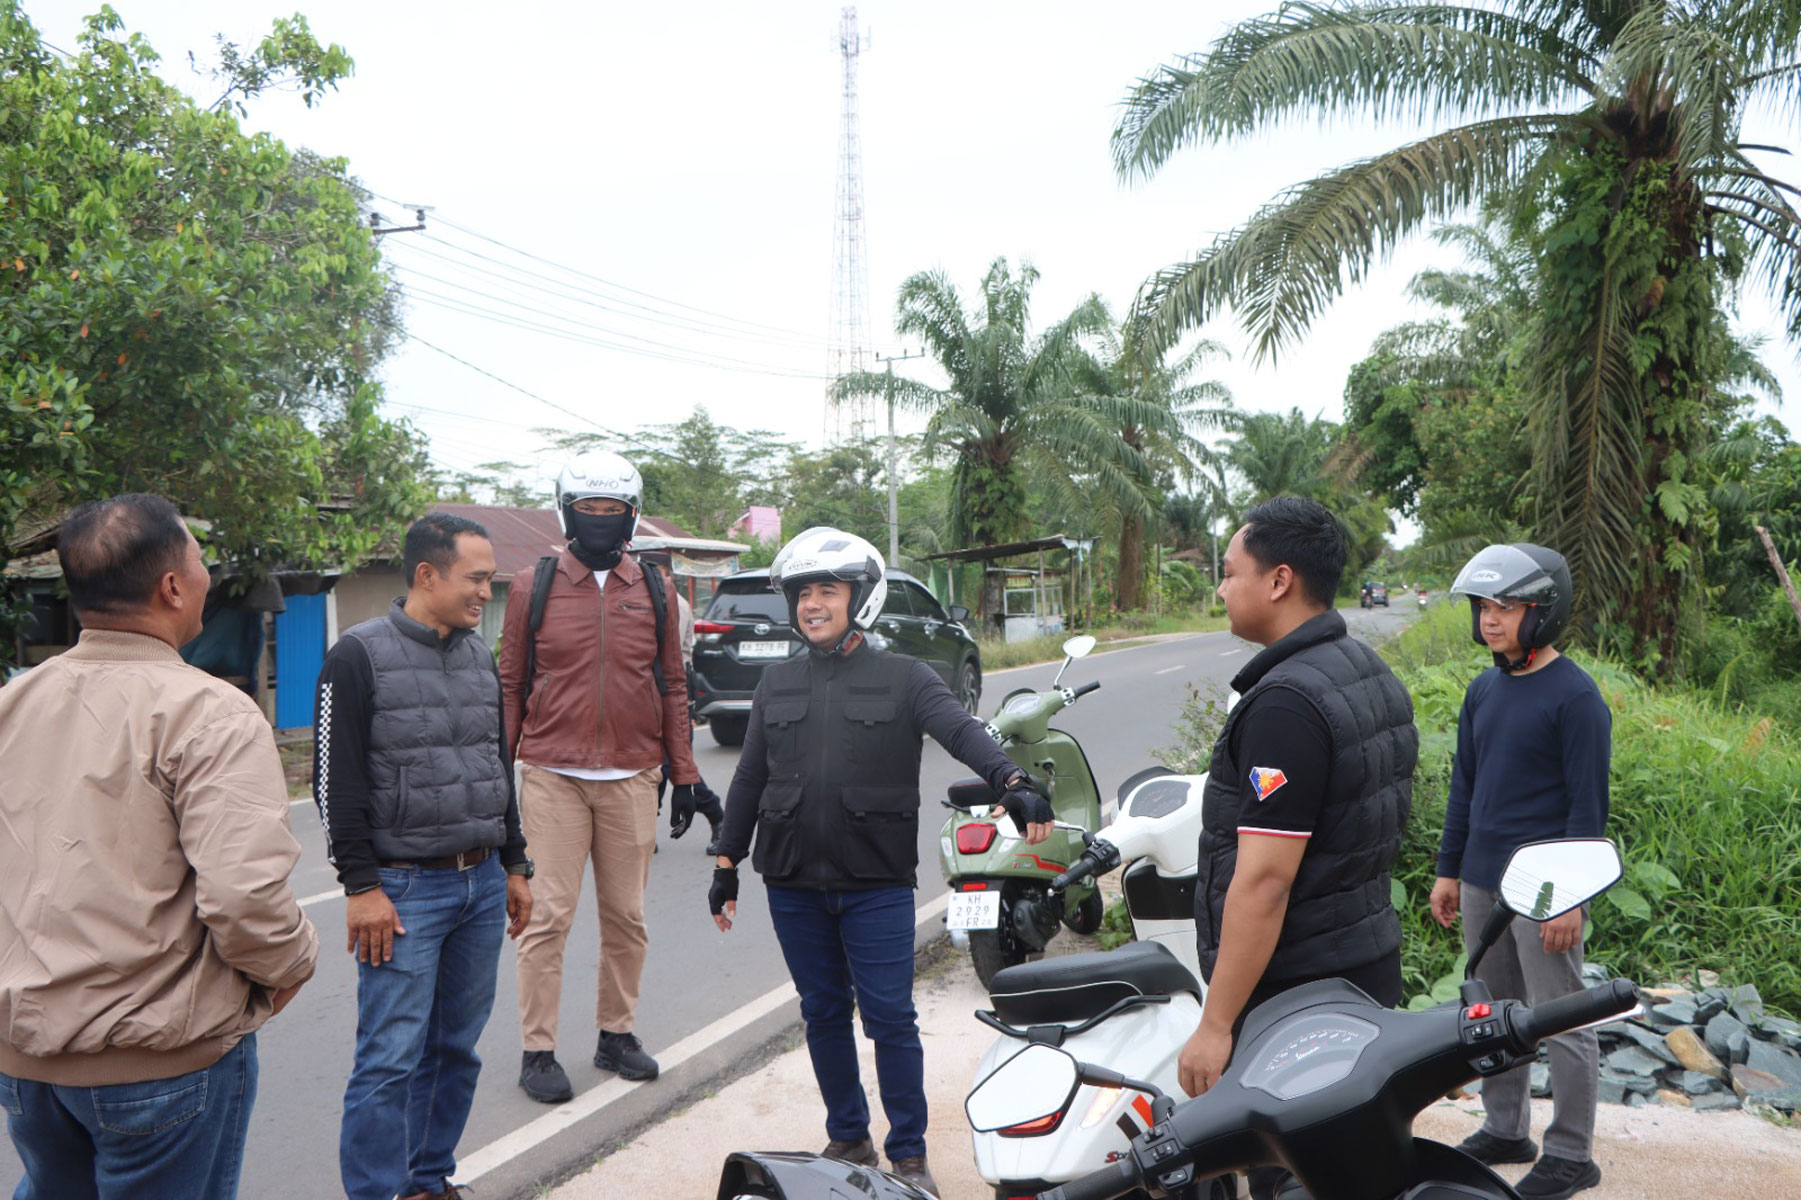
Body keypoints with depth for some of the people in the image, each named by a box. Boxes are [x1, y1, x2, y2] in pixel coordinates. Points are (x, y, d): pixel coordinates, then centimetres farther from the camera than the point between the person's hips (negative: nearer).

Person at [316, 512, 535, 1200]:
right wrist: (361, 886, -13)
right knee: (391, 1058, -4)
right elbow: (335, 781, -10)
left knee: (455, 1047, 12)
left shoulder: (480, 656, 12)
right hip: (404, 889, -6)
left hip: (483, 885, 6)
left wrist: (514, 866, 18)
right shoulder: (359, 656, -7)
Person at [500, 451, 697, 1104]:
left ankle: (617, 1034, 24)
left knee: (627, 916, 9)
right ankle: (537, 1051, 11)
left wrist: (683, 773, 10)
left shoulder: (655, 590, 9)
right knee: (548, 916, -1)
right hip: (552, 776, -2)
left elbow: (672, 686, 12)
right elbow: (510, 685, 5)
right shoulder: (533, 586, 4)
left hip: (631, 779, 2)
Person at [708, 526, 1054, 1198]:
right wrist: (727, 863, 14)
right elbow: (749, 779, 16)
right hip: (793, 885, 4)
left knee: (890, 1018, -1)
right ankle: (848, 1139, 30)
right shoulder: (777, 686, 11)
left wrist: (1011, 781, -34)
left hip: (877, 884, -3)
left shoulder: (903, 678, 0)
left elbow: (962, 732, -16)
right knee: (824, 1014, 13)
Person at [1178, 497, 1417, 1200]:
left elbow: (1264, 879, -26)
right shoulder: (1372, 674, 9)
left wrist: (1215, 1024, -22)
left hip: (1295, 996, -10)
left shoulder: (1286, 701, -23)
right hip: (1369, 967, 10)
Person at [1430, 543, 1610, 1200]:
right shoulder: (1483, 690, 10)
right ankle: (1505, 1129, 31)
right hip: (1481, 883, 7)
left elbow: (1588, 804, -13)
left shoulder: (1575, 696, -12)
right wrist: (1449, 870, 14)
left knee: (1561, 1022, 3)